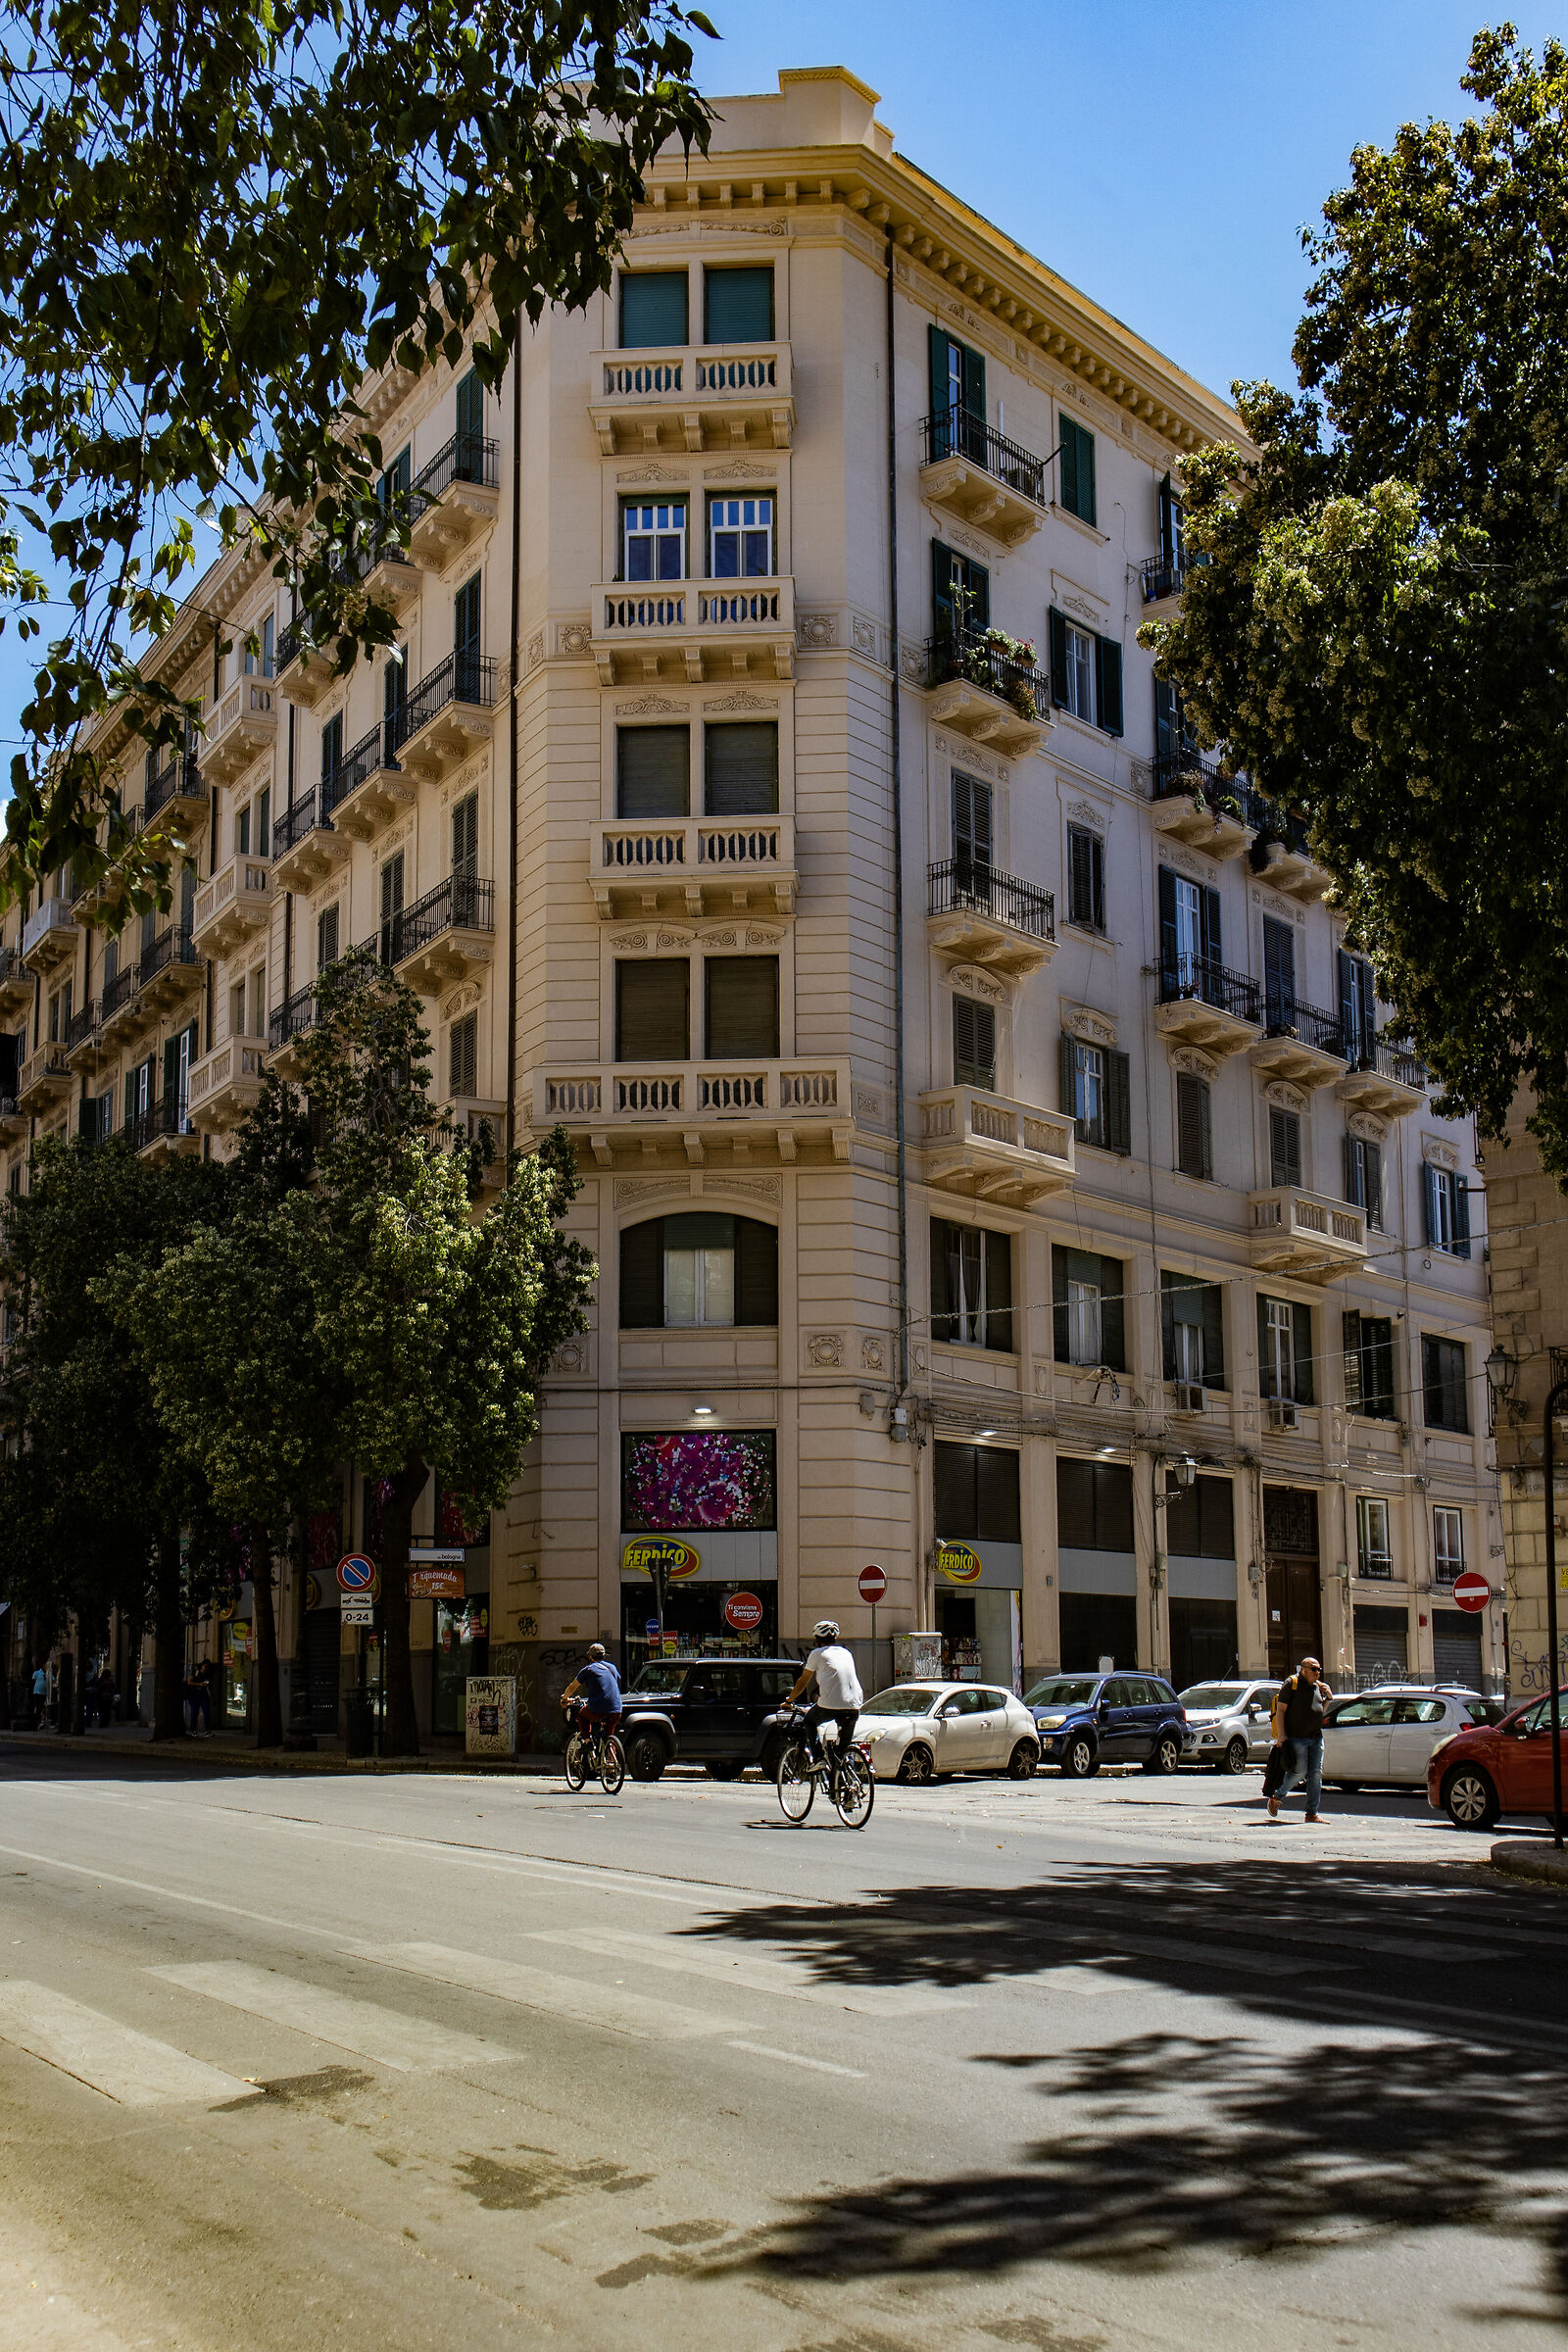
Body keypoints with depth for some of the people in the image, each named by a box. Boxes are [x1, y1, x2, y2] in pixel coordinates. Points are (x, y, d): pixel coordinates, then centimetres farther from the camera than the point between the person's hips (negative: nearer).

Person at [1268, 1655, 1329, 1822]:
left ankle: (1312, 1813, 6)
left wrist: (1328, 1697, 9)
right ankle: (1275, 1798, 14)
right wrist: (1281, 1735, -15)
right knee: (1299, 1772, -9)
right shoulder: (1292, 1684, -6)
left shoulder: (1318, 1686, 16)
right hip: (1296, 1737, -7)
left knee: (1316, 1775, 2)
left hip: (1316, 1737, 7)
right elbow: (1280, 1709, -8)